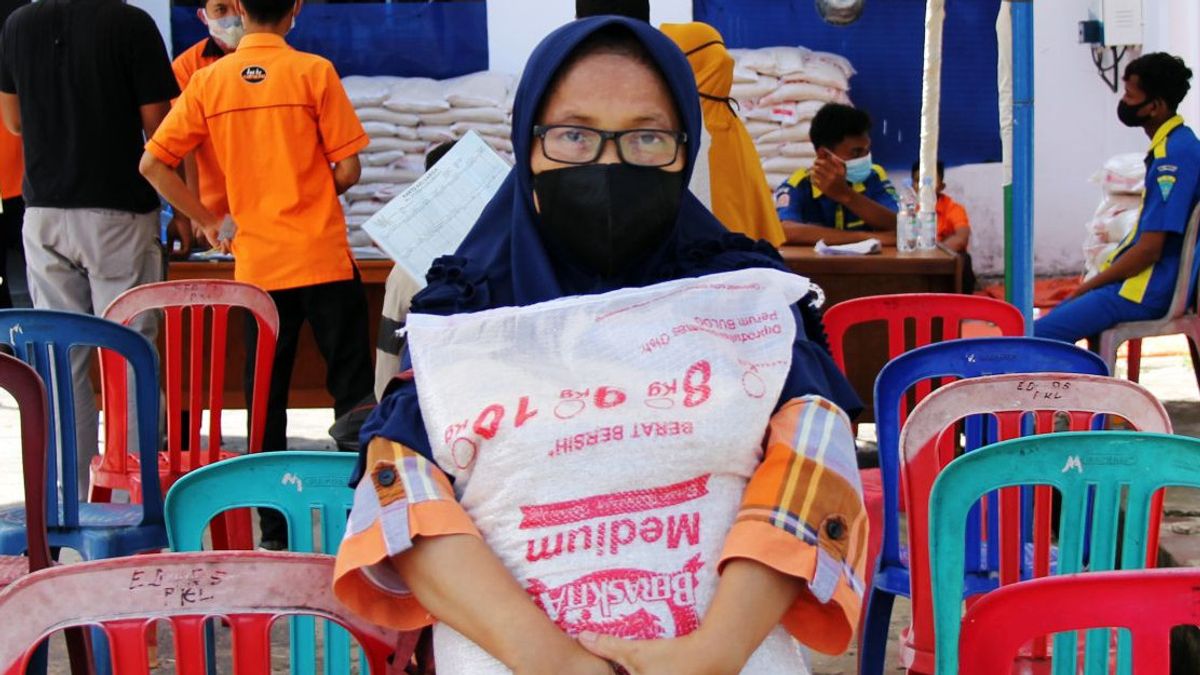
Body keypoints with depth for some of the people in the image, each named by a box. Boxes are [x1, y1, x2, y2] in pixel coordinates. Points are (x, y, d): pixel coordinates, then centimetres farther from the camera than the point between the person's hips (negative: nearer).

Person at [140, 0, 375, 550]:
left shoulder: (209, 81, 3)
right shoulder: (313, 72, -6)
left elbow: (153, 163, 1)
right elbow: (348, 170, -6)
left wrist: (208, 222, 9)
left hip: (256, 264, 3)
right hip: (324, 257, -3)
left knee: (266, 397, 9)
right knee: (351, 388, 5)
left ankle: (273, 529, 12)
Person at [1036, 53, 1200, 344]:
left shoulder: (1174, 155, -20)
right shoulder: (1170, 147, 12)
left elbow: (1149, 250, -22)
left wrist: (1085, 287, -11)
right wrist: (1090, 285, 14)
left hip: (1148, 292, -10)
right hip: (1140, 281, 10)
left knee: (1038, 334, -18)